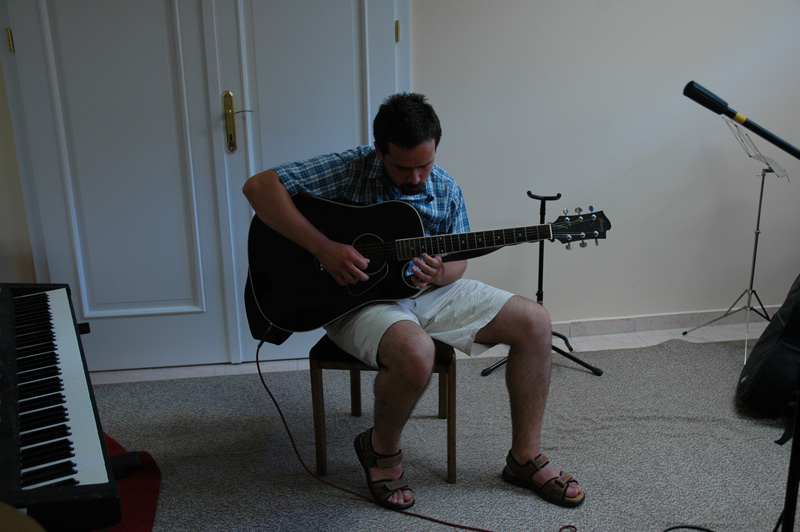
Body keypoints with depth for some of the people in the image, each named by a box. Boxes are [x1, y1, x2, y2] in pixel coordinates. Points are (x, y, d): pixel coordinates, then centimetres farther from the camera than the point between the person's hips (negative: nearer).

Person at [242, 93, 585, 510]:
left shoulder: (444, 188, 2)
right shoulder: (348, 170, -13)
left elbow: (458, 262, 9)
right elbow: (259, 186, -20)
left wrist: (438, 275, -17)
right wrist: (322, 247, -28)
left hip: (427, 291, 6)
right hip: (359, 298, -6)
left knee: (533, 322, -5)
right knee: (415, 351, -40)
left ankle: (525, 458, 6)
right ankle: (381, 449, -4)